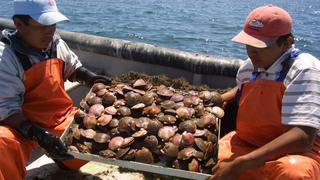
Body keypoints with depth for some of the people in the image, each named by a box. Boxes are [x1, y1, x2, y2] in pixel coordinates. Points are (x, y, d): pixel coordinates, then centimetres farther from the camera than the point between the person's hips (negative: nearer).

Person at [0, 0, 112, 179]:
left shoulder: (56, 43, 0)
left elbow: (72, 67, 22)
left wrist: (90, 77, 2)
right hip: (22, 123, -6)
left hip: (60, 115, 6)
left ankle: (62, 156, 17)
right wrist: (36, 133, -32)